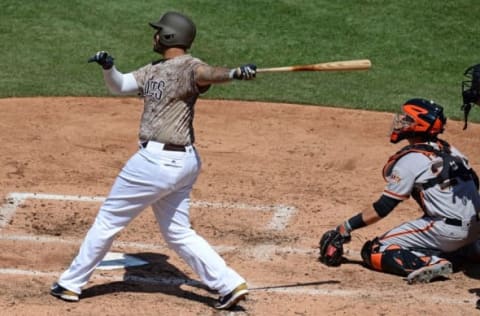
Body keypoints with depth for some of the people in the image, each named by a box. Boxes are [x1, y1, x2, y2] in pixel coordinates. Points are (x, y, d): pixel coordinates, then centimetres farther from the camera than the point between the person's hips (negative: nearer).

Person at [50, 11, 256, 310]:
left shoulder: (187, 66, -14)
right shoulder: (154, 70, 14)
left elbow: (207, 73, -34)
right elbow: (120, 85, 20)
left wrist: (235, 72, -55)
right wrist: (108, 67, -2)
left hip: (157, 161, -10)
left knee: (108, 220, 6)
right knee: (179, 232, 14)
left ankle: (71, 284, 19)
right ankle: (230, 284, 5)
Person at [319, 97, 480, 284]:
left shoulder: (410, 160, -8)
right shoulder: (449, 150, 13)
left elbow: (382, 208, -9)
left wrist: (345, 227, -3)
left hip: (446, 230, -8)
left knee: (374, 252, -4)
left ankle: (430, 263, -22)